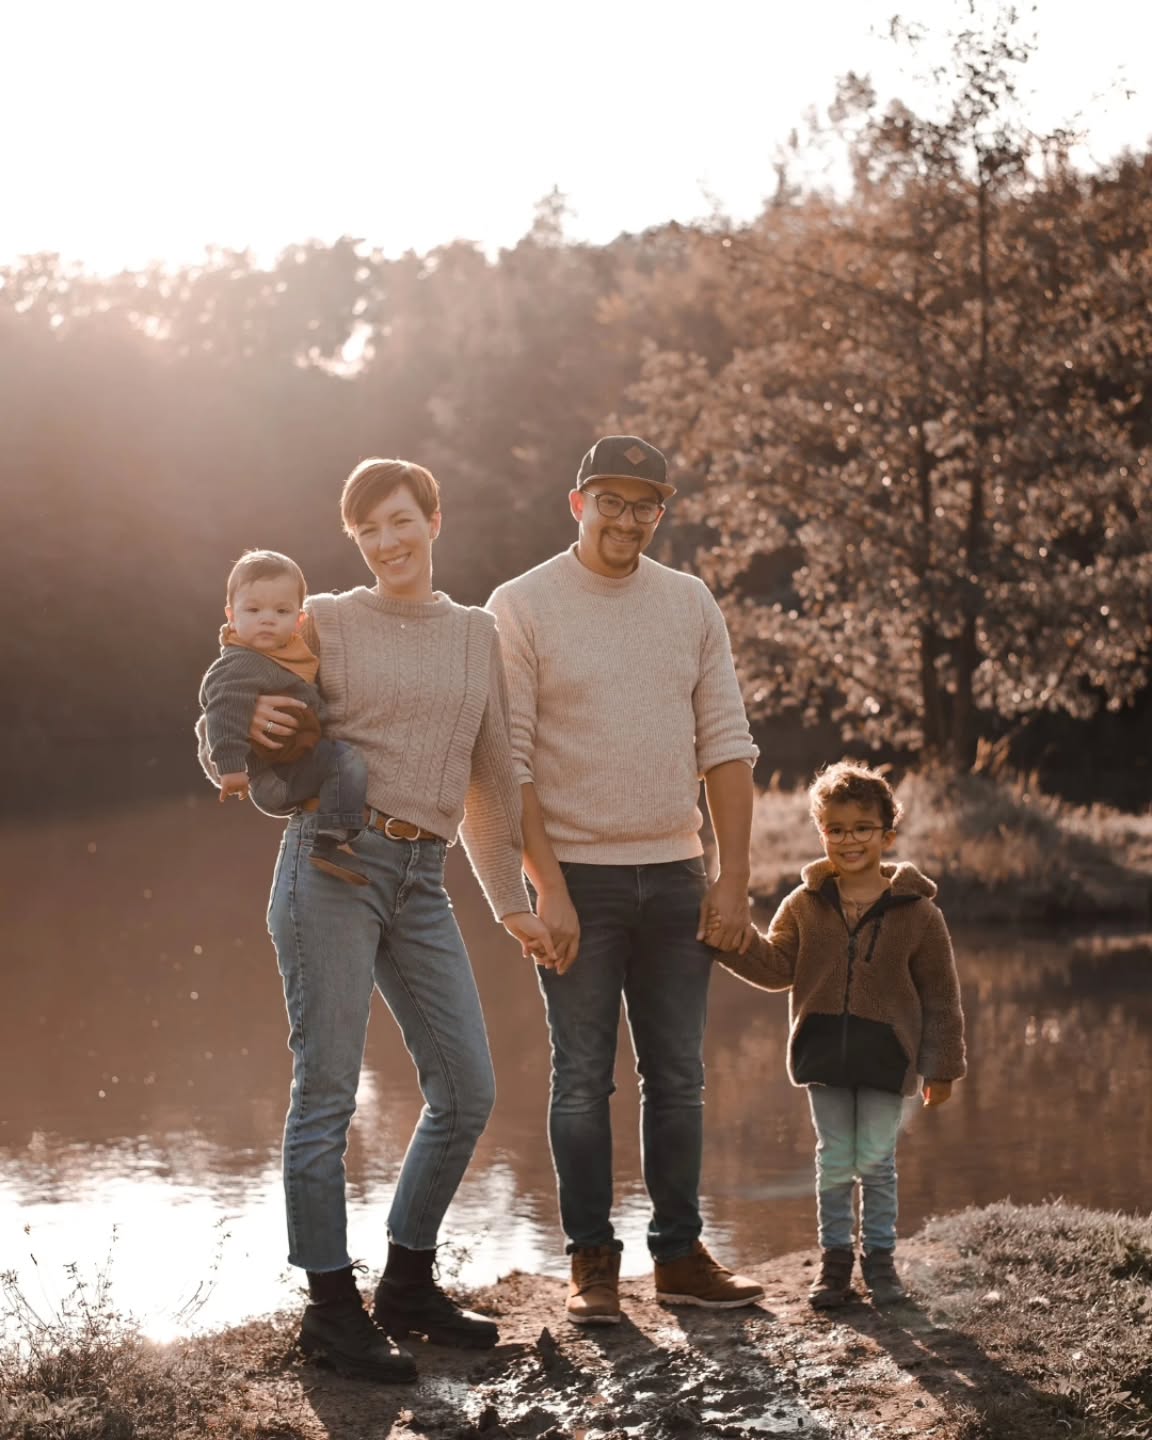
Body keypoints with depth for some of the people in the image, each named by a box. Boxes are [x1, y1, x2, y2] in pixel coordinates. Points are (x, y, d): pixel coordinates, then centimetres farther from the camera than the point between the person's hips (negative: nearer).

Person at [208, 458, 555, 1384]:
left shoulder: (478, 636, 15)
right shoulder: (326, 624, 5)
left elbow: (491, 778, 19)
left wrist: (512, 902, 17)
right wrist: (254, 725, -18)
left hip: (422, 882, 5)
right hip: (333, 860, -4)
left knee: (466, 1092, 5)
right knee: (328, 1091, -4)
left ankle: (409, 1287, 21)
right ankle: (332, 1308, 5)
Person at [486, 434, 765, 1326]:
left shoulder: (690, 604, 8)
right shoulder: (521, 607, -4)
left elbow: (725, 744, 8)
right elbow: (506, 761, -8)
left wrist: (733, 877, 1)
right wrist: (546, 888, -14)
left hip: (676, 876, 4)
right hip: (578, 876, -4)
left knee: (678, 1078, 8)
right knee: (583, 1079, 1)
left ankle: (681, 1255, 17)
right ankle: (593, 1263, 10)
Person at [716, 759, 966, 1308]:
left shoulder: (916, 911, -4)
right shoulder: (805, 904, 2)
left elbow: (940, 994, 1)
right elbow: (776, 968, 4)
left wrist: (942, 1067, 1)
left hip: (885, 1055, -2)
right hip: (823, 1052, 2)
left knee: (877, 1161, 3)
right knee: (834, 1160, 7)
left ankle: (880, 1256, 18)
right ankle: (835, 1255, 18)